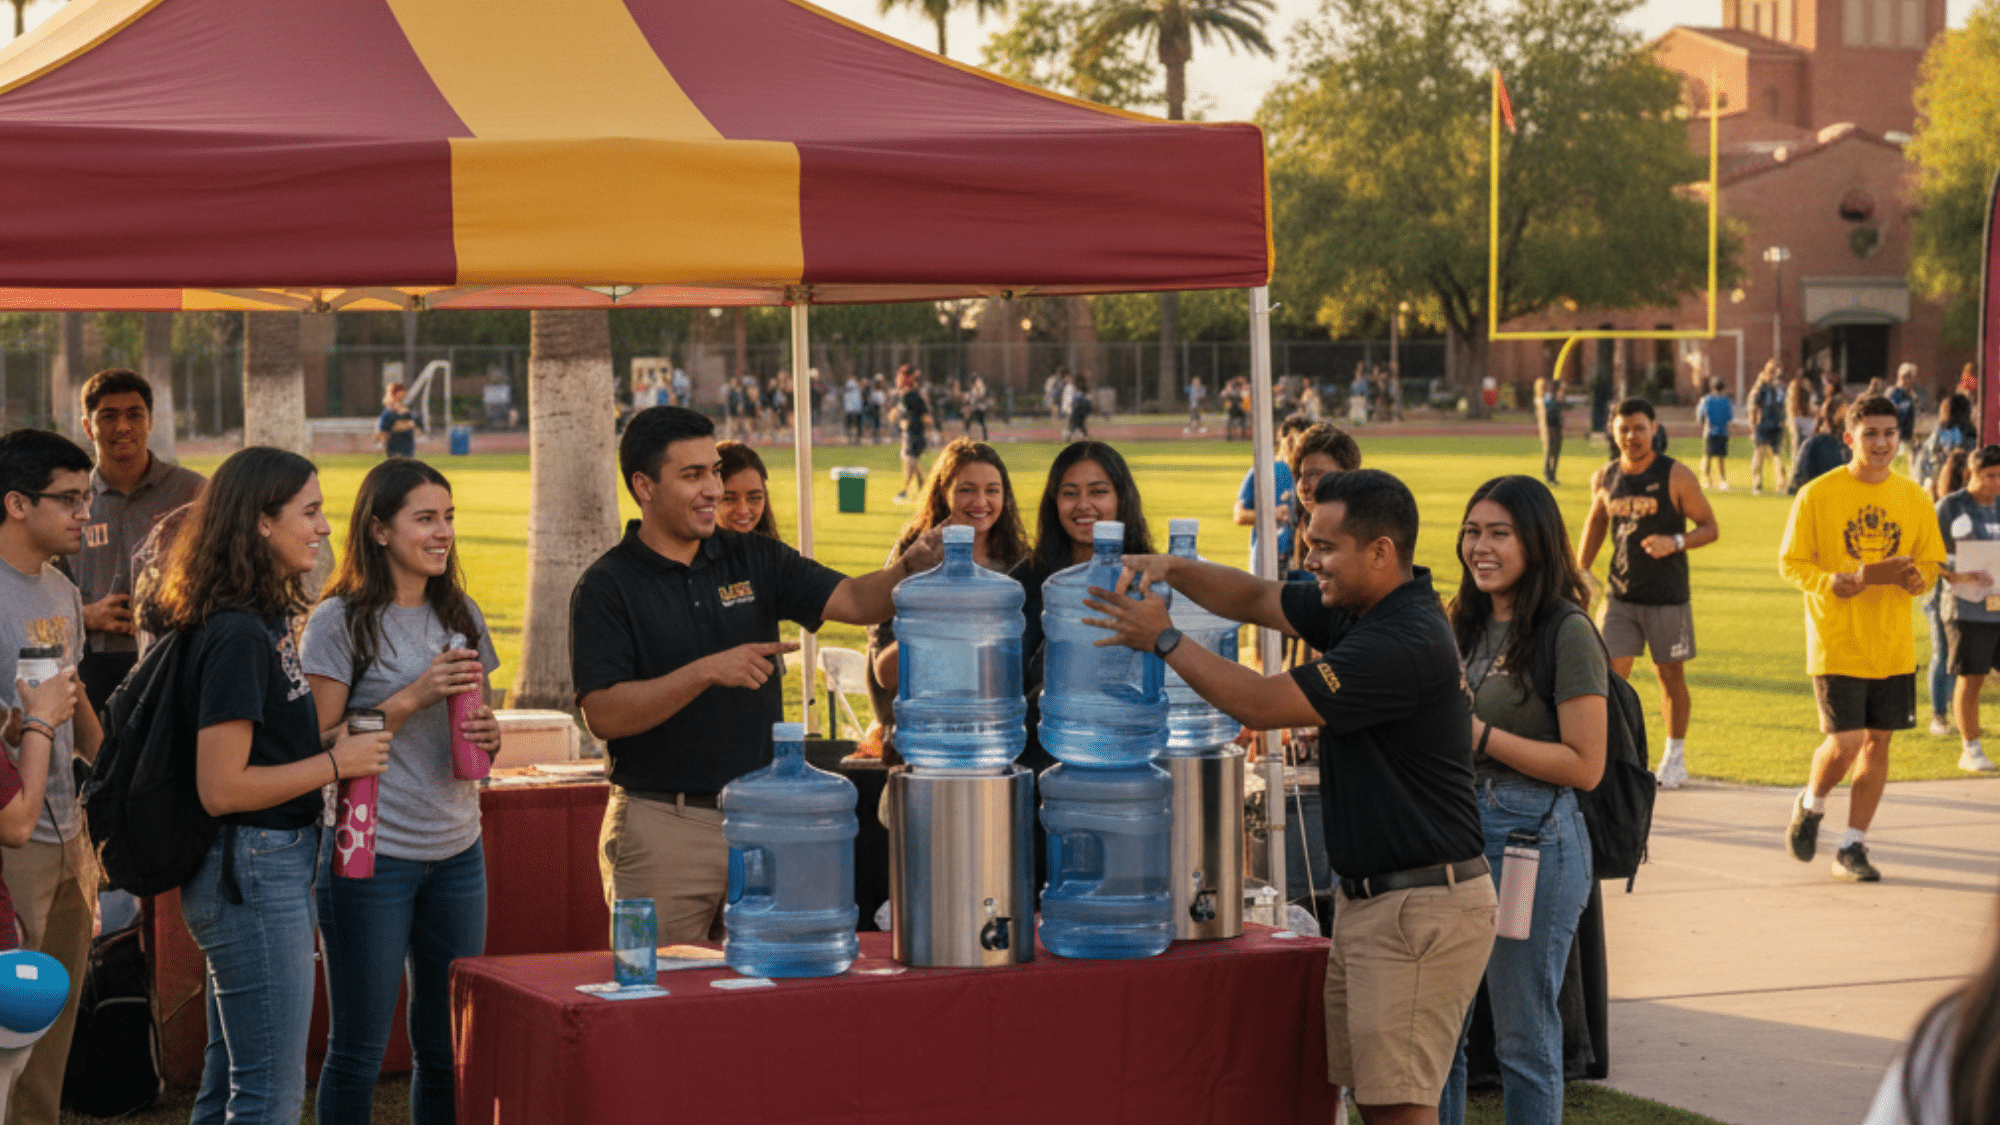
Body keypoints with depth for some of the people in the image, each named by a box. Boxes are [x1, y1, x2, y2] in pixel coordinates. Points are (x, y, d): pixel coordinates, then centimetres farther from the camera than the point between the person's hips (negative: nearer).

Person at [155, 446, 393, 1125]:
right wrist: (337, 763, -15)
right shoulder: (237, 636, -19)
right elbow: (221, 788, -22)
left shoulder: (264, 621, 11)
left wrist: (327, 740, 6)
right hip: (253, 871, -10)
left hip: (274, 867, 10)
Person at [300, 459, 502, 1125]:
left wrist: (488, 738, -3)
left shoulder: (461, 615, 11)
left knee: (449, 1046, 10)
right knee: (358, 1049, 0)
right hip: (370, 854, -5)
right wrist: (411, 699, -18)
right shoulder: (340, 621, -7)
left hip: (456, 853, 6)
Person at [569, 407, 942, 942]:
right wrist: (707, 672, -22)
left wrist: (910, 566, -21)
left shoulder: (753, 560, 8)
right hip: (663, 829, -4)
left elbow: (854, 601, -1)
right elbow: (603, 714, -15)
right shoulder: (607, 586, -6)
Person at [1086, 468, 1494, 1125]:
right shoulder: (1358, 611, 9)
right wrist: (1172, 570, 1)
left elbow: (1260, 705, -21)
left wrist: (1163, 640, -9)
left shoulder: (1405, 643, -22)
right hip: (1369, 897, 10)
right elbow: (1257, 599, 20)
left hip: (1423, 908, -10)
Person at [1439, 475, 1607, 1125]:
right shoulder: (1464, 626, 12)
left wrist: (1481, 735, -17)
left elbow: (1585, 766, -15)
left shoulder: (1567, 634, -11)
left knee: (1523, 1035, 3)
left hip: (1533, 839, -7)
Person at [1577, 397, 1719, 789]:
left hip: (1668, 597, -3)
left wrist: (1675, 542, -24)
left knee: (1671, 676, 8)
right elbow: (1595, 525, 20)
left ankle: (1675, 758, 23)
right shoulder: (1604, 478, 4)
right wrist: (1581, 572, 11)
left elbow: (1710, 528, -6)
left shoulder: (1676, 476, -9)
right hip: (1620, 594, 3)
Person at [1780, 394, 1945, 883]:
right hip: (1836, 645, -4)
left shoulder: (1914, 498, 5)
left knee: (1878, 741, 6)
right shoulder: (1816, 495, -6)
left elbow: (1930, 561, 13)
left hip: (1893, 646, 4)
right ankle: (1810, 805, 20)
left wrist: (1916, 577, -10)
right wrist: (1836, 583, -20)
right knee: (1845, 742, -11)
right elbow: (1791, 563, -3)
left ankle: (1853, 846, 18)